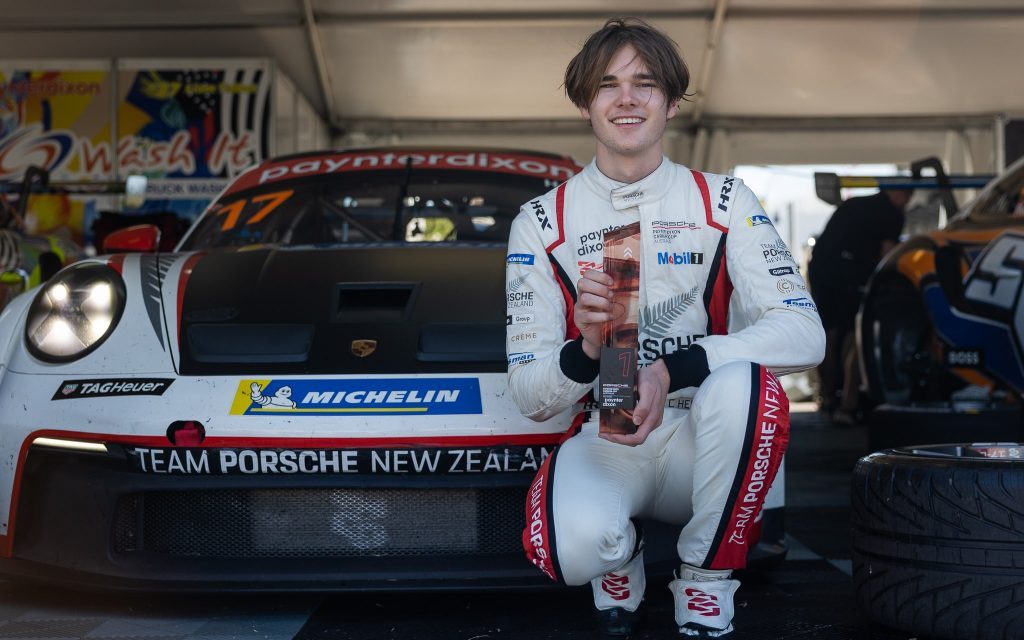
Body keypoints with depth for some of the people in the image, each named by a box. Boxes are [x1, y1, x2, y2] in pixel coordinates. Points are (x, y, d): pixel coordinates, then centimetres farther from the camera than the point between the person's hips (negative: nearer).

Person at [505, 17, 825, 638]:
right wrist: (586, 351, -25)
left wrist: (670, 370, -25)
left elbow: (804, 333, -13)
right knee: (573, 544, -34)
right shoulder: (542, 222, 1)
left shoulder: (723, 202, 1)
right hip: (604, 440, 0)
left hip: (700, 440, 1)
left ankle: (706, 588, -11)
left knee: (743, 384, -34)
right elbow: (529, 396, -2)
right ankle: (621, 562, 7)